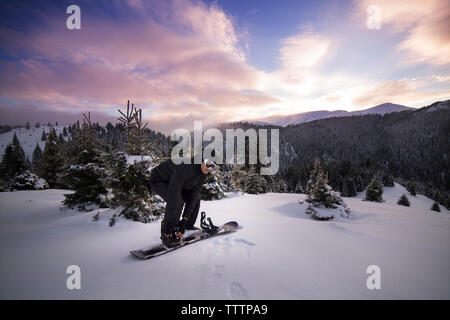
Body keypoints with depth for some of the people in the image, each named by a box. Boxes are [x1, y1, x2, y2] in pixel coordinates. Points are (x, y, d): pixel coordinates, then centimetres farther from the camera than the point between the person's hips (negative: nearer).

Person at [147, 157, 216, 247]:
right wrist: (169, 222, -39)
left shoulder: (203, 172, -15)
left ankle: (189, 226, 22)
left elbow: (194, 195, -17)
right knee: (177, 201, -31)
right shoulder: (185, 167, -40)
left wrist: (184, 221, -21)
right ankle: (166, 235, -15)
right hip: (158, 181, -8)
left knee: (196, 199, 3)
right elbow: (173, 194, -42)